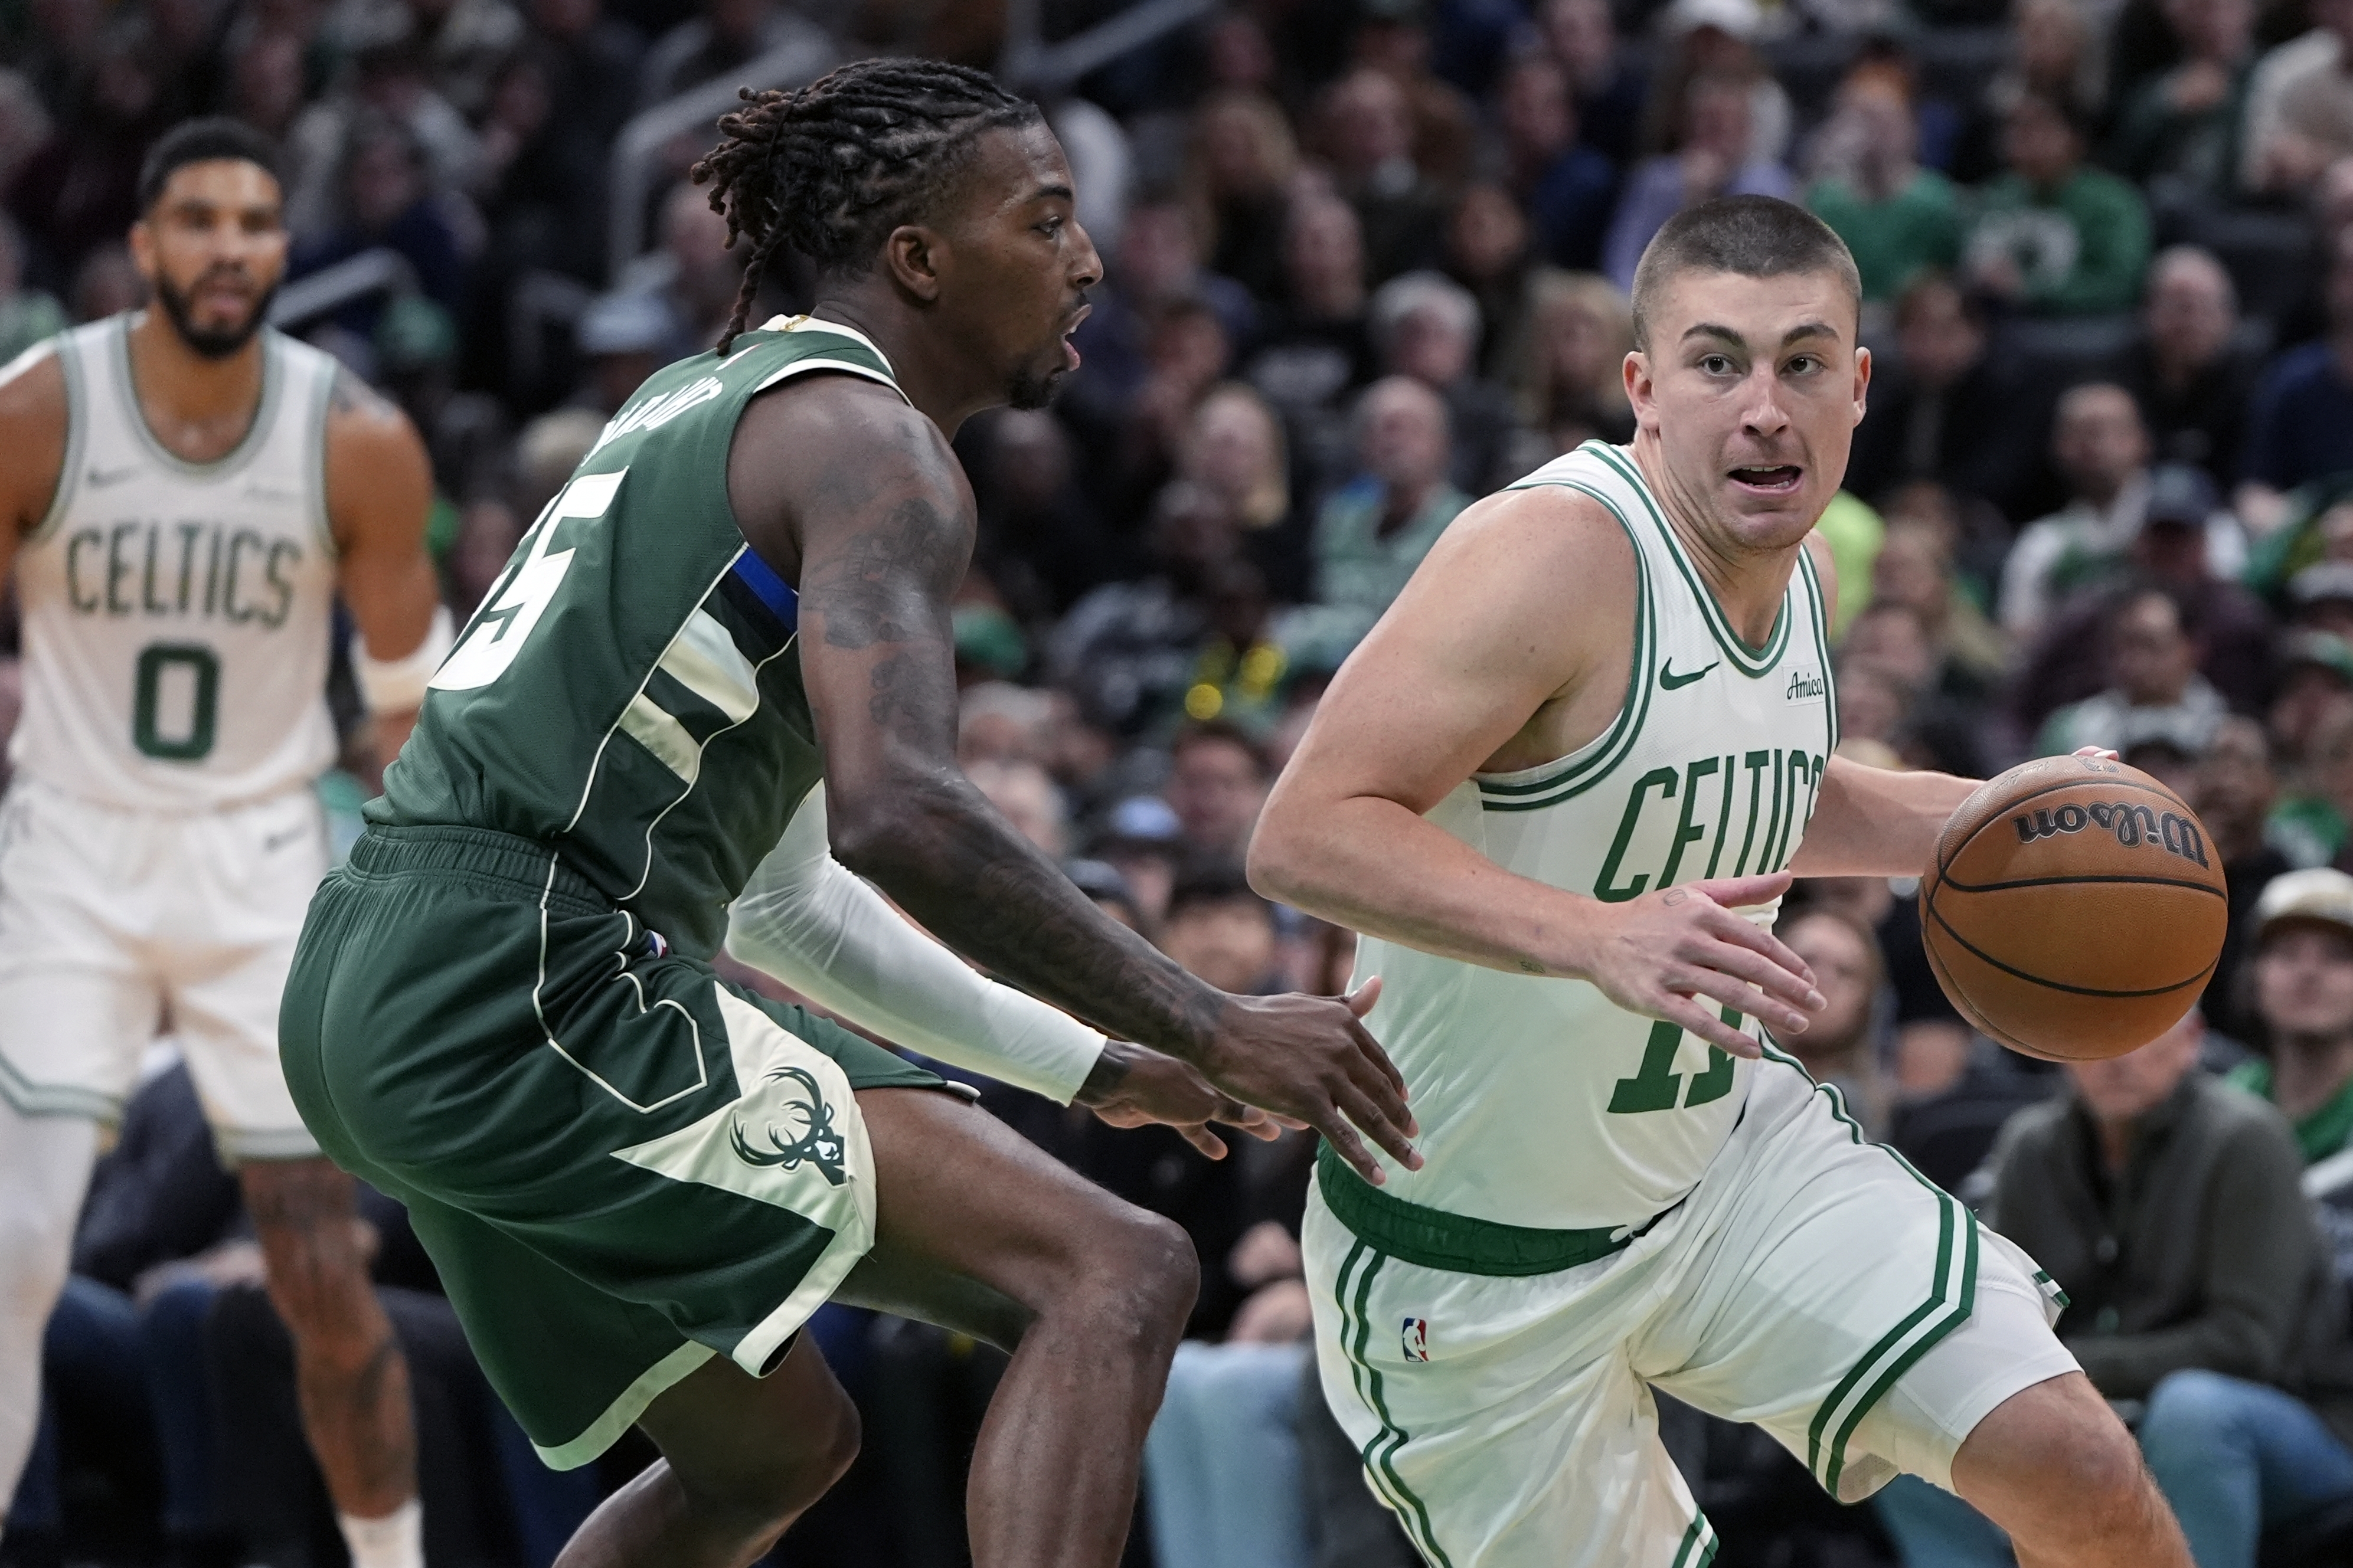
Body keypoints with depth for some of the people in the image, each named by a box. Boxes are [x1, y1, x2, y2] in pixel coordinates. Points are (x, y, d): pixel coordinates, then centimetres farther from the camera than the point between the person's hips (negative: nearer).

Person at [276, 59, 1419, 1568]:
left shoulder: (713, 403, 24)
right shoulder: (875, 442, -7)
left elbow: (777, 890, 30)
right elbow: (894, 811, -24)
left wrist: (1088, 1062, 31)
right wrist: (1209, 1029, -18)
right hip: (531, 1002, -10)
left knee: (777, 1444, 28)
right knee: (1113, 1276, -14)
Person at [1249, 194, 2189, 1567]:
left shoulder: (1798, 565, 1)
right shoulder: (1559, 555, -25)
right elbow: (1306, 836, -33)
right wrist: (1597, 938, -45)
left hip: (1720, 1147, 6)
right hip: (1480, 1251, -6)